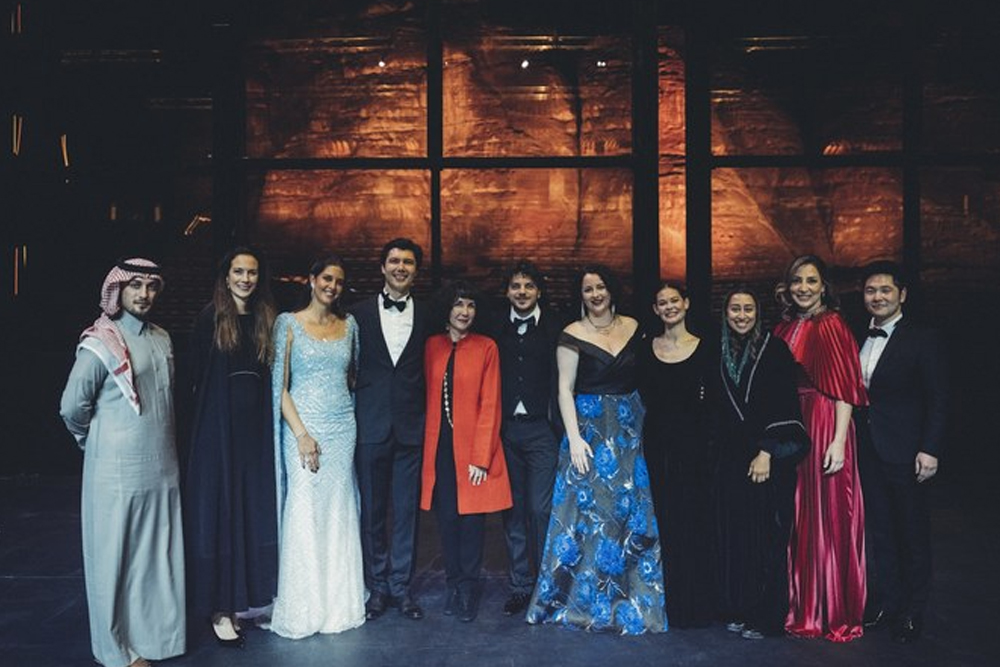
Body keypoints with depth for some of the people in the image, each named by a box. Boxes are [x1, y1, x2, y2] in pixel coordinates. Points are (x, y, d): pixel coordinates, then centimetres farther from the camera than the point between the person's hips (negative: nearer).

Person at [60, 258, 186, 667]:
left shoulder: (162, 339, 9)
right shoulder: (101, 344, -11)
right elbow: (72, 407, -11)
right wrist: (97, 439, 3)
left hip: (161, 467, 6)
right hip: (119, 471, -6)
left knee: (159, 554, 13)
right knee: (115, 559, 6)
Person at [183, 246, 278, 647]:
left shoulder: (265, 320, 9)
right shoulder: (211, 318, -4)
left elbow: (267, 377, 10)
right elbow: (199, 376, -5)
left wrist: (266, 419, 2)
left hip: (256, 425, 5)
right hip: (218, 428, -4)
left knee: (254, 507, 9)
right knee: (219, 508, 1)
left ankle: (247, 595, 21)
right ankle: (219, 608, 8)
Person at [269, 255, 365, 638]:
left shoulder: (348, 325, 9)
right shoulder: (288, 323, -2)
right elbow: (280, 385, -5)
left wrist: (355, 420, 7)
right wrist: (301, 434, -12)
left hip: (343, 428, 4)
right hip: (304, 427, -3)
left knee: (339, 513, 8)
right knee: (304, 513, -1)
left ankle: (340, 602, 20)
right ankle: (303, 608, 13)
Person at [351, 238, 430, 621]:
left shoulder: (426, 317, 6)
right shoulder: (360, 313, 4)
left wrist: (428, 418, -2)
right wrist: (353, 414, -1)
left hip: (411, 427, 1)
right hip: (371, 426, 0)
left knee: (406, 510, 8)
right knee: (373, 510, 8)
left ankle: (401, 586, 22)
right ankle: (377, 586, 23)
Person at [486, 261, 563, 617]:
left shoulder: (555, 326, 0)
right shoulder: (495, 327, 7)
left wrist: (558, 426, -8)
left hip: (541, 429, -2)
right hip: (505, 429, 3)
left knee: (540, 508, -3)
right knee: (513, 510, 9)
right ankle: (520, 585, 21)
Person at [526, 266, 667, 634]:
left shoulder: (632, 327, 6)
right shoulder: (573, 335, -6)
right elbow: (565, 388, -8)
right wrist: (574, 437, -15)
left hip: (630, 428, 4)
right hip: (589, 428, -4)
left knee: (633, 511, 8)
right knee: (588, 509, 0)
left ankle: (630, 596, 23)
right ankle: (584, 597, 15)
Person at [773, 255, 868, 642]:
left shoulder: (831, 326, -7)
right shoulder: (785, 328, 11)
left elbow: (845, 389, -13)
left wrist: (839, 441, -20)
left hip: (823, 426, -6)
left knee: (827, 517, 2)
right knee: (797, 518, 12)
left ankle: (834, 612, 16)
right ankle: (802, 606, 25)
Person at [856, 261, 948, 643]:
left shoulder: (922, 339, -7)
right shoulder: (860, 339, 10)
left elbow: (938, 400, -10)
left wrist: (930, 450, -17)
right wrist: (851, 442, 4)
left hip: (904, 452, -5)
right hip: (868, 450, 5)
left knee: (912, 532, 7)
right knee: (879, 529, 14)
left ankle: (912, 611, 20)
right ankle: (885, 601, 26)